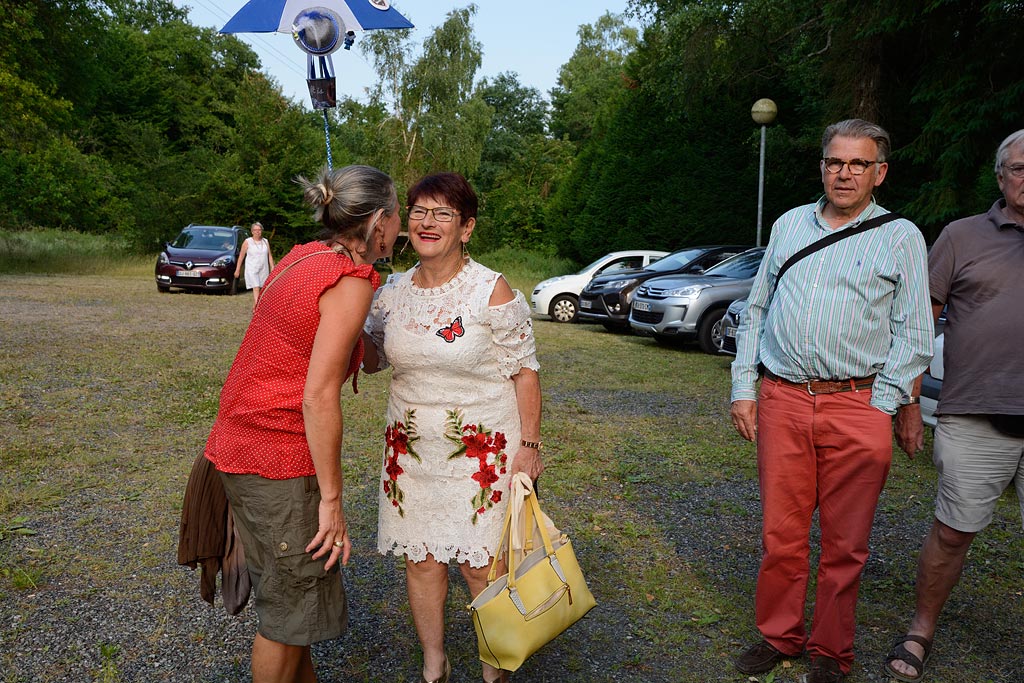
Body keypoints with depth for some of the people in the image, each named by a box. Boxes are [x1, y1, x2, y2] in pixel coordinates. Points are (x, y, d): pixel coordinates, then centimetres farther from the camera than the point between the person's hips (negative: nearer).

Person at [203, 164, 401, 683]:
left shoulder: (304, 256, 7)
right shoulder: (352, 281, -19)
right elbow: (319, 397, -22)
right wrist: (332, 502, -17)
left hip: (238, 443, 9)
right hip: (277, 463, -9)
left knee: (287, 591, 26)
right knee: (291, 607, 11)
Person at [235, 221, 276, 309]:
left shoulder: (265, 242, 11)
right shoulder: (247, 242, 1)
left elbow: (270, 256, 13)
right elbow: (241, 256, 3)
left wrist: (272, 268, 5)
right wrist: (237, 270, 1)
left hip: (264, 269, 4)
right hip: (252, 269, -4)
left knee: (261, 289, 4)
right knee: (256, 288, -15)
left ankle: (254, 307, 18)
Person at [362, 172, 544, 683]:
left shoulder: (492, 292, -13)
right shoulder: (395, 292, 2)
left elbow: (523, 371, -8)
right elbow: (371, 358, 11)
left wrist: (529, 444, -9)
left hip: (483, 450, -4)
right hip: (412, 446, 5)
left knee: (480, 563, 4)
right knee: (420, 559, 12)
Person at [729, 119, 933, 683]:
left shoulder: (900, 236, 5)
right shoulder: (789, 224, 13)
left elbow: (914, 336, 2)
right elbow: (756, 311, 14)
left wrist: (879, 409, -7)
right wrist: (743, 388, 7)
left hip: (857, 408, -2)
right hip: (781, 402, 2)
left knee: (845, 544, 7)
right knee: (781, 534, 8)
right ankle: (778, 636, 28)